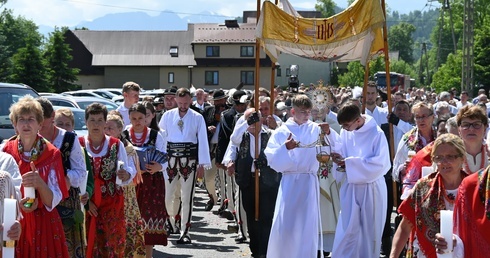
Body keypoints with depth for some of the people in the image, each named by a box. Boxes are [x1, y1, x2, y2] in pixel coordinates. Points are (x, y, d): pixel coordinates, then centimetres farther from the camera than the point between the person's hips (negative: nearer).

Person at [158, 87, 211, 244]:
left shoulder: (197, 118, 1)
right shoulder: (167, 116, 3)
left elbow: (203, 141, 0)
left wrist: (202, 165, -4)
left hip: (189, 160, -1)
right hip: (170, 159, 1)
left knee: (187, 197, 0)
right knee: (166, 195, 4)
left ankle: (185, 231, 7)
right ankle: (170, 221, 32)